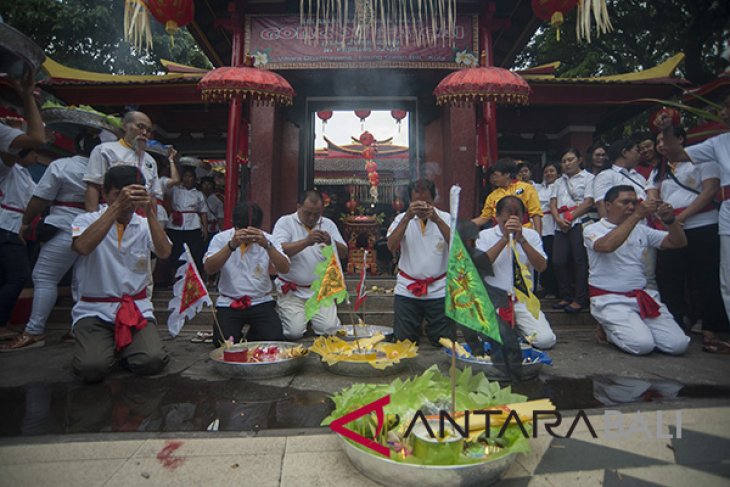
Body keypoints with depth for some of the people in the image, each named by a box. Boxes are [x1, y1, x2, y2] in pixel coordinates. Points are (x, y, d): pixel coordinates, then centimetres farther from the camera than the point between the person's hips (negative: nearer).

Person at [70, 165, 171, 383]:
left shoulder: (145, 225, 6)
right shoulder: (87, 220, 0)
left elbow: (164, 252, -14)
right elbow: (82, 247, -24)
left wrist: (150, 213, -23)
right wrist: (117, 206, -28)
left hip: (137, 309, 2)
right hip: (95, 311, -1)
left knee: (153, 361, -21)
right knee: (92, 368, -25)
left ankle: (123, 347, 12)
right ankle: (104, 347, 11)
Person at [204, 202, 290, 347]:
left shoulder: (267, 239, -1)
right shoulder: (221, 238, -2)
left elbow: (284, 269, -15)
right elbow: (209, 269, -18)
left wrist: (267, 245, -31)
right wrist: (232, 245, -31)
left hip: (261, 302, 1)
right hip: (228, 303, 0)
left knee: (274, 339, -18)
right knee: (223, 342, -20)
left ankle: (251, 337, 15)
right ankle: (236, 333, 15)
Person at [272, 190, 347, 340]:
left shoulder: (328, 224, 9)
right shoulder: (285, 222, -2)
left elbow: (344, 254, 4)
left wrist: (331, 243, -16)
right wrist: (306, 242, -26)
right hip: (292, 291, -2)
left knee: (330, 330, -11)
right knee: (294, 332, -14)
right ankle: (286, 314, 20)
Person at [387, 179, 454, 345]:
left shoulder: (445, 218, 0)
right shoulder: (402, 218, 1)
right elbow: (391, 247, -15)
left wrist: (437, 219, -26)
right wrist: (407, 217, -23)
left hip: (439, 290, 0)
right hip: (407, 290, 0)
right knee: (403, 342, 7)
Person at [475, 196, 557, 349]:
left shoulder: (531, 235, 6)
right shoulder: (485, 235, 0)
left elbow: (541, 267, -8)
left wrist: (521, 239, -17)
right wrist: (505, 238, -18)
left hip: (523, 301, 2)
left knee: (546, 340, -15)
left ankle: (517, 327, 16)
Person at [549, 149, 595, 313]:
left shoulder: (588, 178, 5)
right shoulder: (559, 182, 22)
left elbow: (589, 202, -6)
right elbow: (553, 204, 12)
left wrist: (570, 218, -11)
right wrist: (558, 219, -6)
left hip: (579, 222, -5)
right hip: (561, 226, 5)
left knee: (580, 261, -6)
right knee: (558, 261, 0)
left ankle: (579, 299, 0)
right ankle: (566, 296, 12)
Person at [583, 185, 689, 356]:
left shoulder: (641, 230, 14)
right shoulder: (593, 230, -3)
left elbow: (678, 243, 11)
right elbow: (607, 245, -26)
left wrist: (670, 220, -8)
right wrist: (637, 216, -25)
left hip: (643, 295, 6)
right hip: (610, 300, -5)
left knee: (678, 344, -10)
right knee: (642, 344, -22)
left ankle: (637, 327, 15)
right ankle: (609, 328, 7)